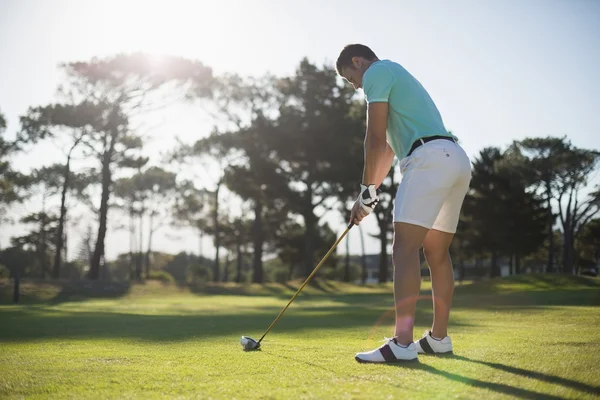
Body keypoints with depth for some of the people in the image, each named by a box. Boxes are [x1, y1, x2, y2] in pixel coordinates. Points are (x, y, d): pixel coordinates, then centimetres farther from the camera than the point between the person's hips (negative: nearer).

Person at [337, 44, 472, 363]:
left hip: (430, 159, -10)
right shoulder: (397, 77, 32)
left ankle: (402, 343, -21)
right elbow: (389, 148, 31)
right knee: (437, 252, 13)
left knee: (404, 248, -15)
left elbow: (376, 138, -7)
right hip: (457, 159, 10)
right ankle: (439, 337, 18)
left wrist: (367, 191, 1)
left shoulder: (377, 72, 2)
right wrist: (369, 194, 28)